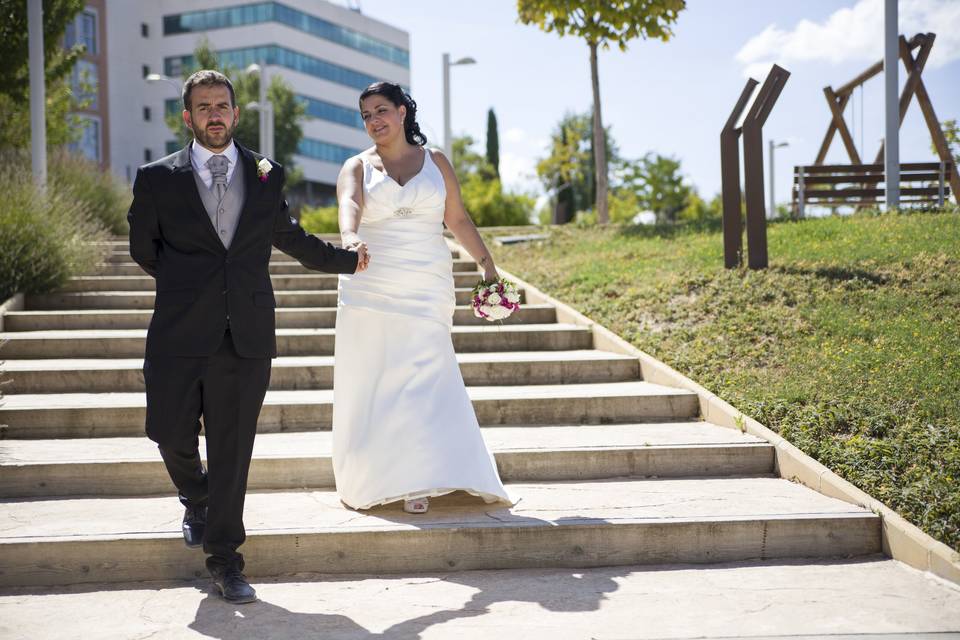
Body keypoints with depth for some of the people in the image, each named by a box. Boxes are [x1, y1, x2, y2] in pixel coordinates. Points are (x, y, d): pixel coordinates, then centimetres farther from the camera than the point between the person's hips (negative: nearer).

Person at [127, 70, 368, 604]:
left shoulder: (268, 176, 10)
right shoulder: (157, 178, 5)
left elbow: (290, 236, 26)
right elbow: (143, 248, 14)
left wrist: (346, 259, 34)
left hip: (246, 337, 0)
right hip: (179, 337, 0)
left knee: (233, 449, 1)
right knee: (170, 433, 3)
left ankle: (225, 559, 12)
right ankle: (197, 501, 37)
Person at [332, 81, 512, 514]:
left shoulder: (435, 162, 10)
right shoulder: (358, 167, 4)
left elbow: (458, 220, 12)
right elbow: (349, 204, -18)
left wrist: (486, 263, 4)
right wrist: (350, 237, -39)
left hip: (426, 291, 0)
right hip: (371, 290, 0)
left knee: (423, 381, -8)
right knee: (369, 380, 1)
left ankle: (417, 481, -6)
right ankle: (365, 479, 13)